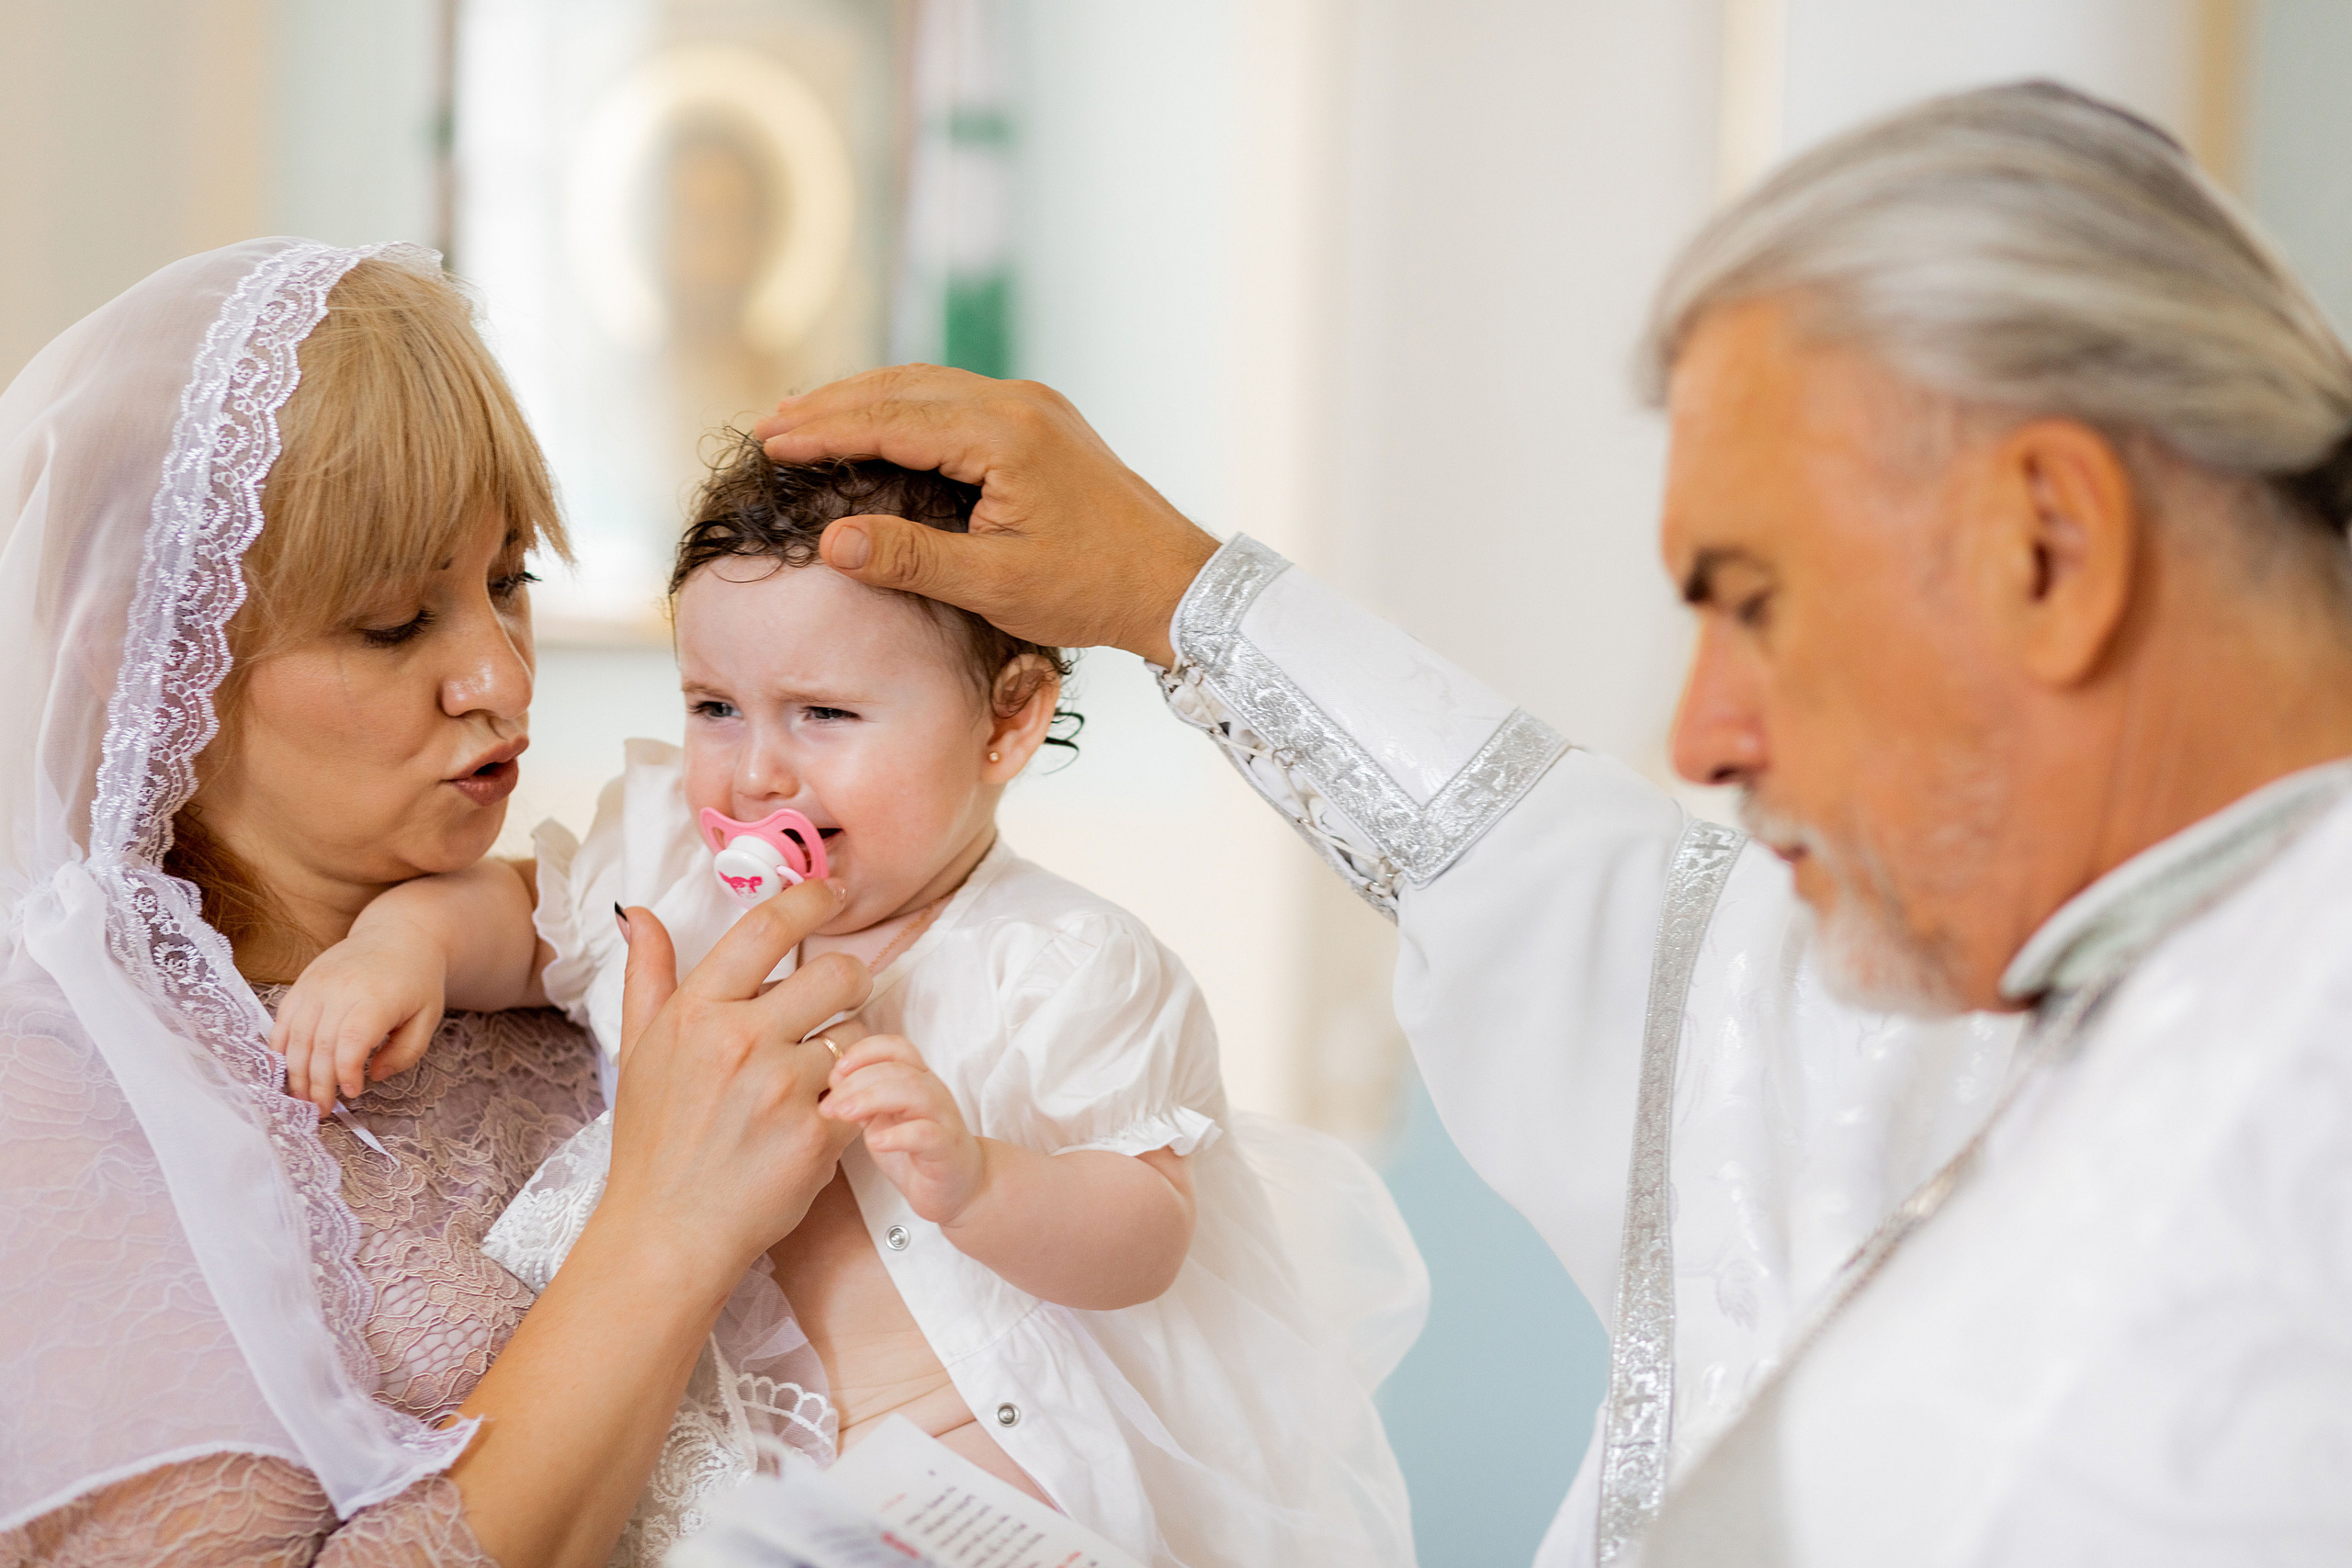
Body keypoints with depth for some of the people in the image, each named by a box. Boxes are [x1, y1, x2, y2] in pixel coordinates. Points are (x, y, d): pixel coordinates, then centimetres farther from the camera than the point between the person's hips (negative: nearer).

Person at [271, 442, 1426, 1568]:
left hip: (985, 1452, -6)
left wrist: (973, 1184, -37)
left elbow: (1147, 1243, -17)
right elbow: (517, 914, 18)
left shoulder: (1059, 971, -12)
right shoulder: (672, 878, 3)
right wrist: (403, 939, -6)